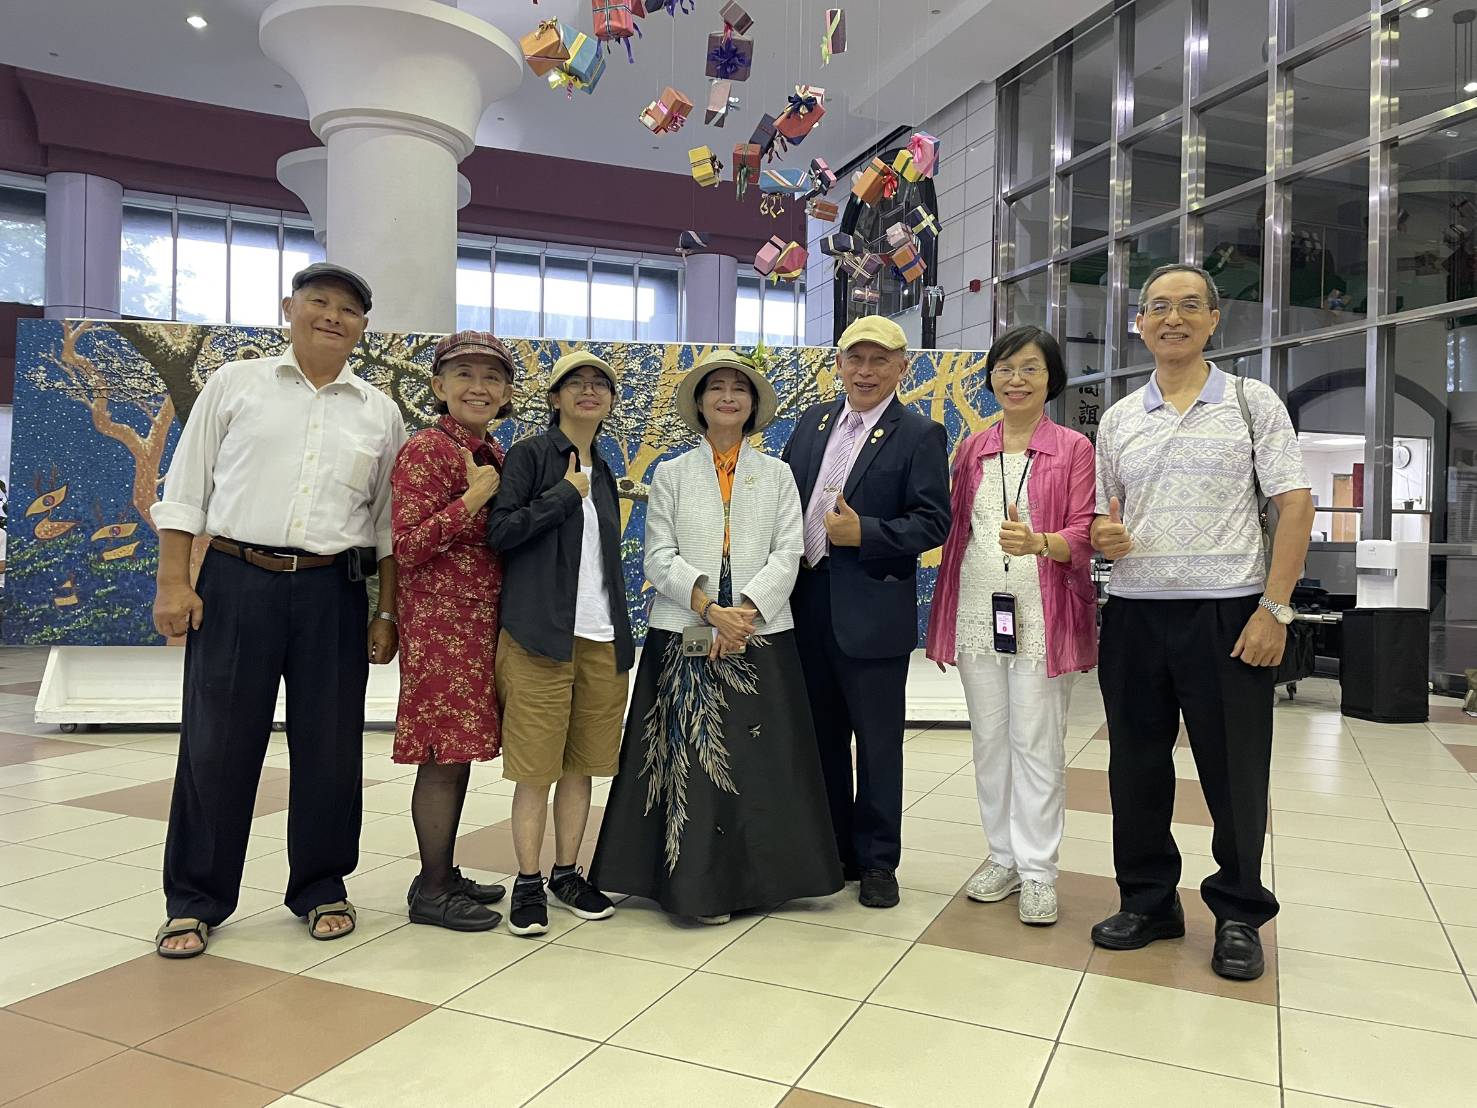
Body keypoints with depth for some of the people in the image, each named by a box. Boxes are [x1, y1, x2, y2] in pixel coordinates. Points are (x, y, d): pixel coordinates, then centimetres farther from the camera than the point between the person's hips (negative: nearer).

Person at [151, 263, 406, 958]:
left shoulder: (380, 414, 10)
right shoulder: (235, 385, 7)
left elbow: (388, 522, 11)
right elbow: (186, 490, 5)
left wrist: (387, 613, 6)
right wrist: (173, 582, -4)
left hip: (333, 592, 2)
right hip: (236, 583, -1)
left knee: (329, 746, 7)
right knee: (216, 744, 4)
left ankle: (321, 887, 24)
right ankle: (195, 901, 20)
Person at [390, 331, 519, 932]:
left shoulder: (492, 455, 14)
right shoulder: (425, 449, -11)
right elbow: (408, 548, -17)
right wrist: (475, 497, -19)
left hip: (481, 621, 8)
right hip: (441, 619, -8)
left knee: (459, 751, 13)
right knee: (445, 754, -3)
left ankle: (443, 875, 24)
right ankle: (432, 891, 10)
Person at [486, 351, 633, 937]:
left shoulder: (603, 471, 17)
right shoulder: (530, 454, -1)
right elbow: (501, 531, -12)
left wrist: (621, 636, 16)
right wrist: (566, 493, -11)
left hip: (602, 639, 6)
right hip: (541, 636, -6)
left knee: (581, 763, 11)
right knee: (536, 769, 0)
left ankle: (567, 873, 23)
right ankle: (528, 883, 13)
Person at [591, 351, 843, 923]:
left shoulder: (777, 473, 10)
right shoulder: (671, 474, 7)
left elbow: (787, 554, 1)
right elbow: (659, 558, -1)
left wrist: (745, 610, -13)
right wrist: (711, 609, -14)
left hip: (761, 635, 1)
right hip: (684, 637, -1)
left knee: (759, 760, 3)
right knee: (691, 759, 0)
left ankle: (756, 872, 16)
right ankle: (700, 881, 11)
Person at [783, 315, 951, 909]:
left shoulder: (919, 435, -4)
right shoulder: (813, 421, 12)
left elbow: (933, 522, -10)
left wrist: (864, 534, -20)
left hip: (871, 610, -5)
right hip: (808, 604, 6)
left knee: (877, 740, 6)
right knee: (820, 736, 15)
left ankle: (877, 861, 21)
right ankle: (829, 850, 30)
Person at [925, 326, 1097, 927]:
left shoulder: (1074, 449, 0)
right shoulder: (973, 449, 11)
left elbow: (1083, 535, -6)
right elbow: (957, 529, 13)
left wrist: (1039, 542, -28)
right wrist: (944, 616, 10)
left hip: (1041, 613, -4)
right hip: (977, 611, 4)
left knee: (1037, 744, 1)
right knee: (989, 740, 11)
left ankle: (1037, 871, 13)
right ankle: (1004, 856, 25)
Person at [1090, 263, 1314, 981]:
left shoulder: (1252, 403, 3)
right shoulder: (1118, 419, 12)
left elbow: (1295, 504, -3)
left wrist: (1274, 607, -12)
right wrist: (1104, 537, -8)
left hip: (1227, 613, -3)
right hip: (1134, 614, 3)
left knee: (1235, 772, 5)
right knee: (1136, 767, 10)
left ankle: (1239, 916, 24)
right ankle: (1148, 902, 27)